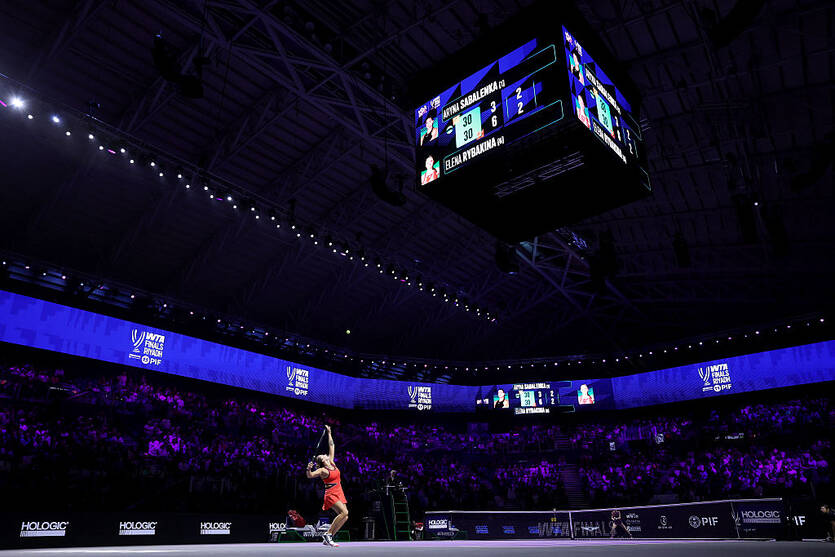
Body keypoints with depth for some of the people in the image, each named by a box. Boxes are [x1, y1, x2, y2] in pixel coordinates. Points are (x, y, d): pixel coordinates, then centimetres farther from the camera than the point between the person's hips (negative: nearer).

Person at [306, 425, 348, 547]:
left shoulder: (332, 463, 10)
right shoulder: (322, 470, -7)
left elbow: (331, 446, 17)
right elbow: (310, 476, -23)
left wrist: (329, 433, 20)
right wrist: (309, 469, -43)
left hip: (339, 494, 7)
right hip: (331, 494, -7)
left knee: (344, 516, -3)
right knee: (344, 512, -23)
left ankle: (327, 539, 4)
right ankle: (328, 534, -15)